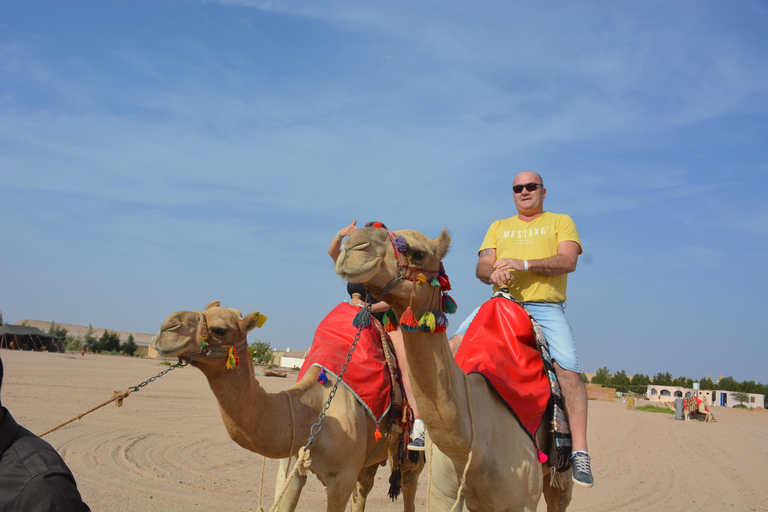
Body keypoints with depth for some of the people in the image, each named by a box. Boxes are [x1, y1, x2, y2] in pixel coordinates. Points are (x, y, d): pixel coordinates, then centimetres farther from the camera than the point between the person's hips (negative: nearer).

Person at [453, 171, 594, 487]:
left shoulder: (560, 222, 14)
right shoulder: (498, 227, 24)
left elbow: (568, 261, -3)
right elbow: (481, 267, 13)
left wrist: (524, 264, -16)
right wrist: (493, 272, -12)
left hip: (546, 308, -3)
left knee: (569, 369, -24)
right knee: (455, 345, -18)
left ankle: (580, 451, -17)